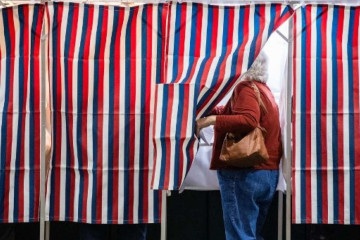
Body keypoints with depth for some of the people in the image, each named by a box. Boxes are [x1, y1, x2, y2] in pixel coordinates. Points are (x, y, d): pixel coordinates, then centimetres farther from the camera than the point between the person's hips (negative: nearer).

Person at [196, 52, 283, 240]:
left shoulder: (246, 88, -12)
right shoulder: (263, 89, 18)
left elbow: (248, 120, -28)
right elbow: (234, 112, 19)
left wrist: (211, 119, -26)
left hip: (244, 173, -10)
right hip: (268, 172, 10)